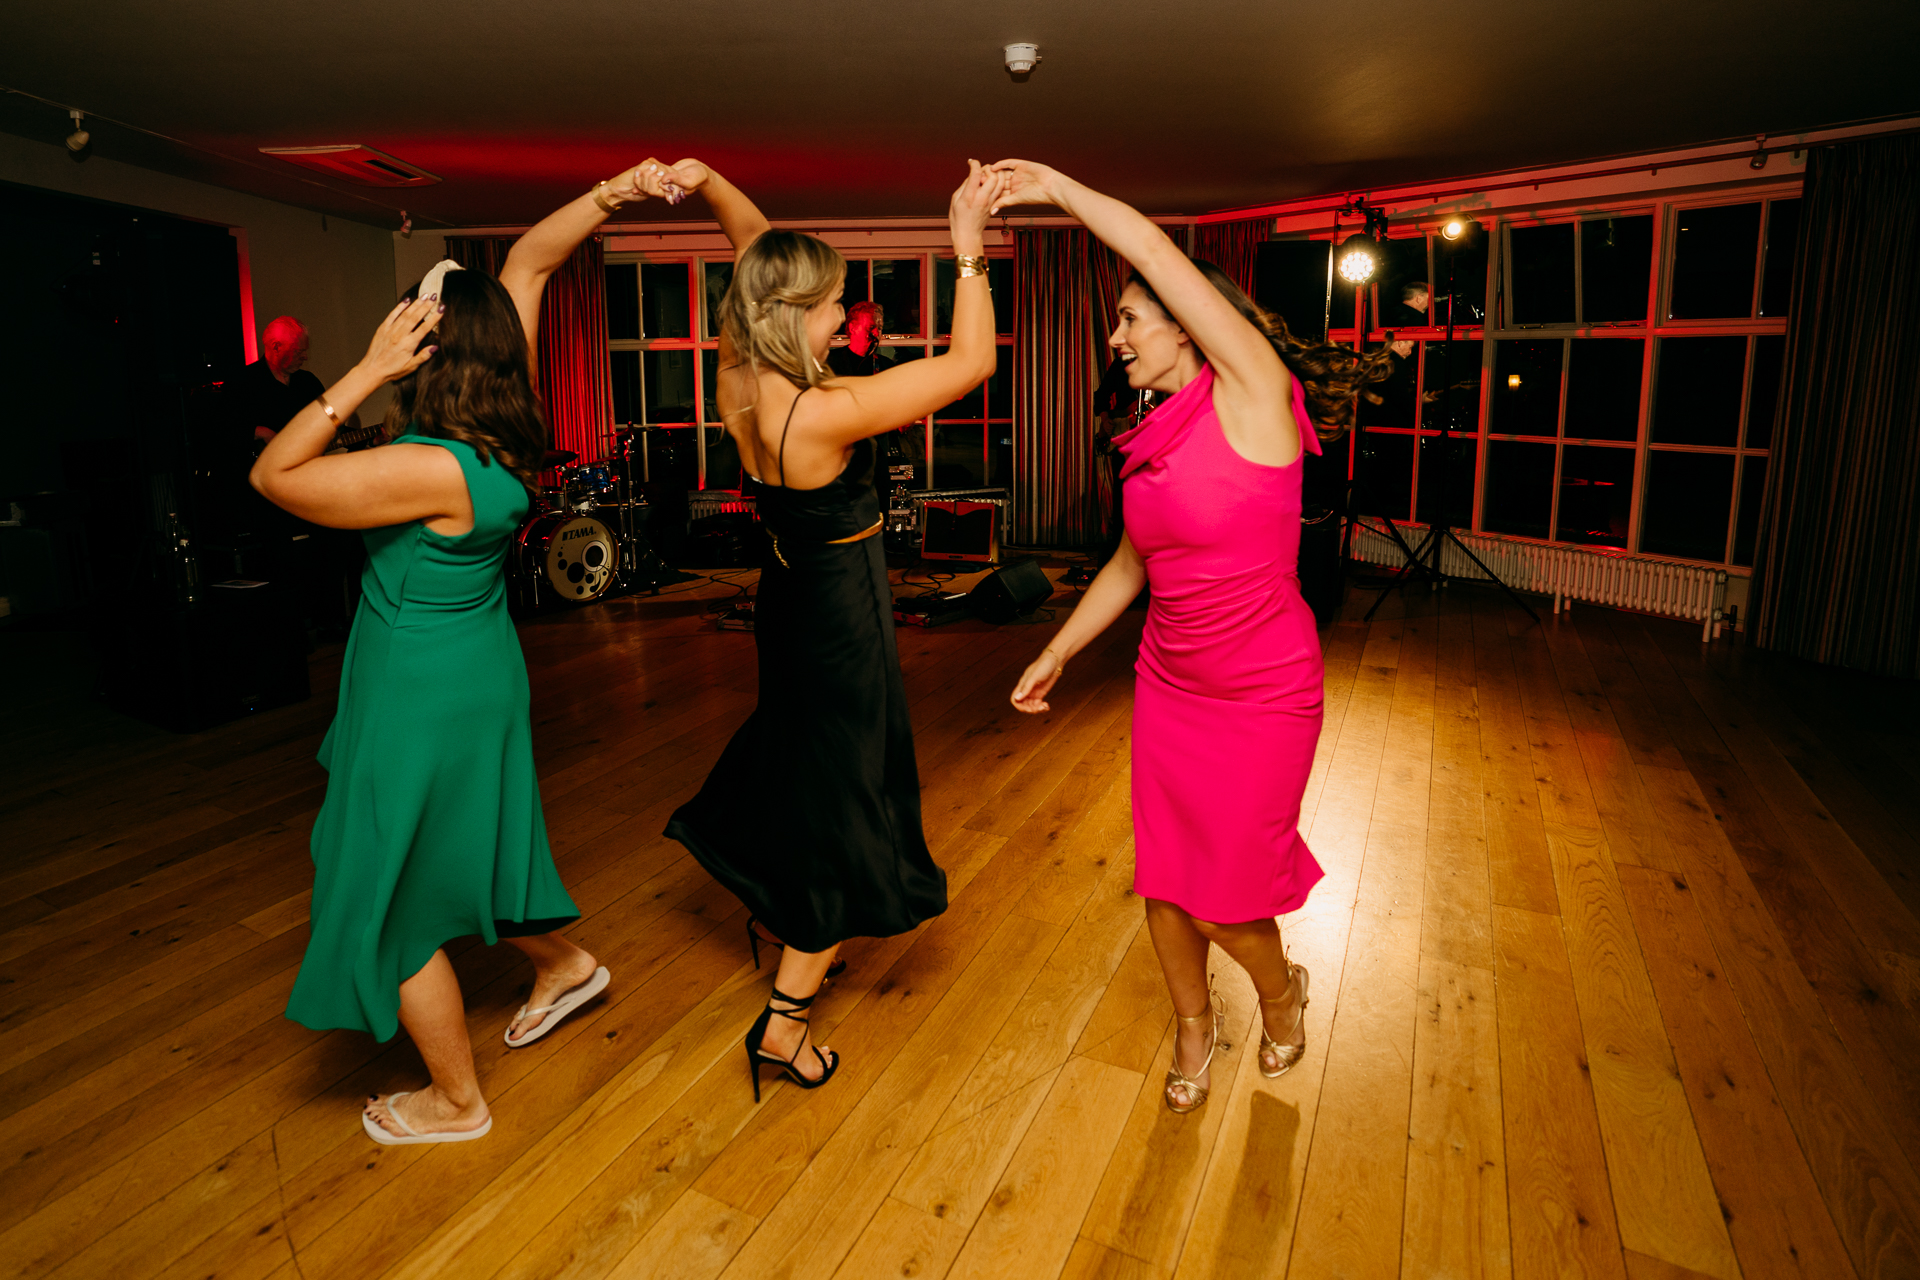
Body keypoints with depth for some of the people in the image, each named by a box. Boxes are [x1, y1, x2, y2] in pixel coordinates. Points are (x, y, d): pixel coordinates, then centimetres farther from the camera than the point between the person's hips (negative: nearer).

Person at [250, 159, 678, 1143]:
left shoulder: (433, 469, -30)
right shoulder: (504, 427, -8)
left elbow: (273, 477, -19)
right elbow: (529, 261, 0)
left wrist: (366, 371, -25)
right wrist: (608, 195, -10)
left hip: (423, 693, -8)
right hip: (477, 666, 8)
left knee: (393, 894, 10)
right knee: (464, 842, 29)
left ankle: (456, 1101, 29)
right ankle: (563, 965, 48)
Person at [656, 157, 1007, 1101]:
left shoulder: (739, 383, -7)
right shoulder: (822, 414, -30)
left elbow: (754, 237, 7)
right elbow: (971, 360, -25)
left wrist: (707, 182, -7)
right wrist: (968, 251, -19)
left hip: (789, 594, 9)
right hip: (841, 619, -8)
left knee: (800, 749, 31)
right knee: (844, 808, 6)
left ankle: (773, 909, 55)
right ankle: (784, 1024, 17)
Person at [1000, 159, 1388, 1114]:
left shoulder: (1252, 392, -14)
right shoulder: (1157, 438, 6)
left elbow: (1156, 249, -20)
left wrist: (1058, 190, -8)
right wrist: (1057, 652, 18)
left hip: (1262, 697, -6)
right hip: (1168, 685, 6)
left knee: (1225, 899, 5)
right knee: (1162, 881, 13)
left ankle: (1280, 992, 40)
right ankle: (1195, 1024, 40)